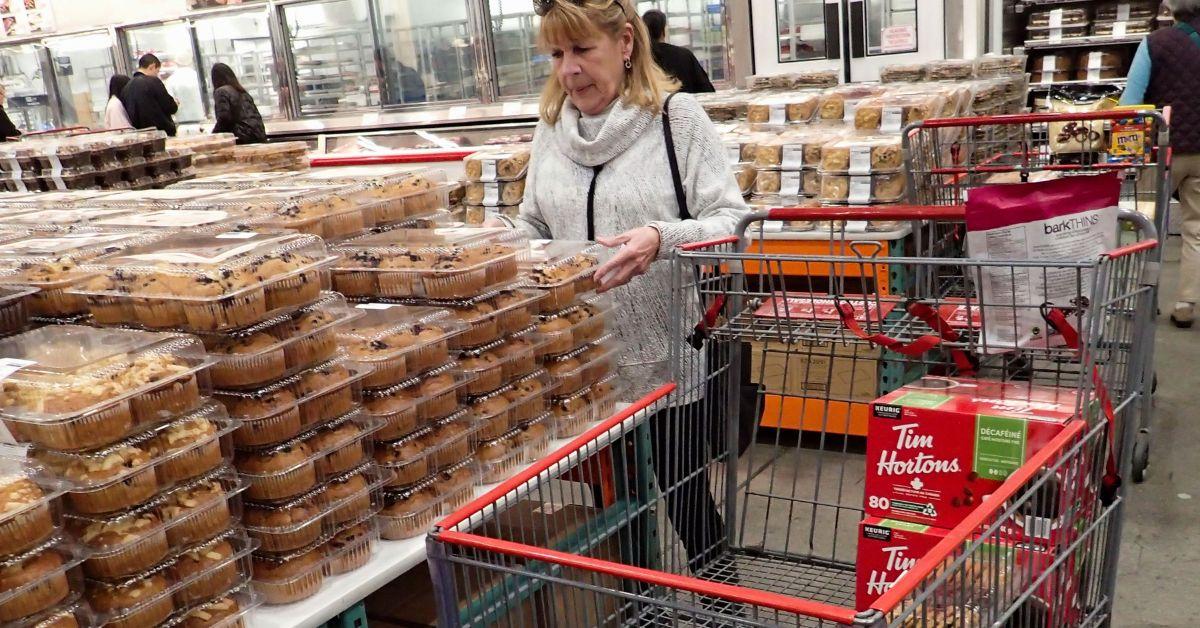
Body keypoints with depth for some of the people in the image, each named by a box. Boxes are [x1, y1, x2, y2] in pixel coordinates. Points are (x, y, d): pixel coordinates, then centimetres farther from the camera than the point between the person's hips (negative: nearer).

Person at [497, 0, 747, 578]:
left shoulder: (675, 116, -8)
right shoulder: (550, 126, 7)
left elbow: (732, 221, -13)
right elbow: (535, 228, 14)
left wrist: (664, 238, -31)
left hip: (668, 361, -4)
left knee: (687, 506, 10)